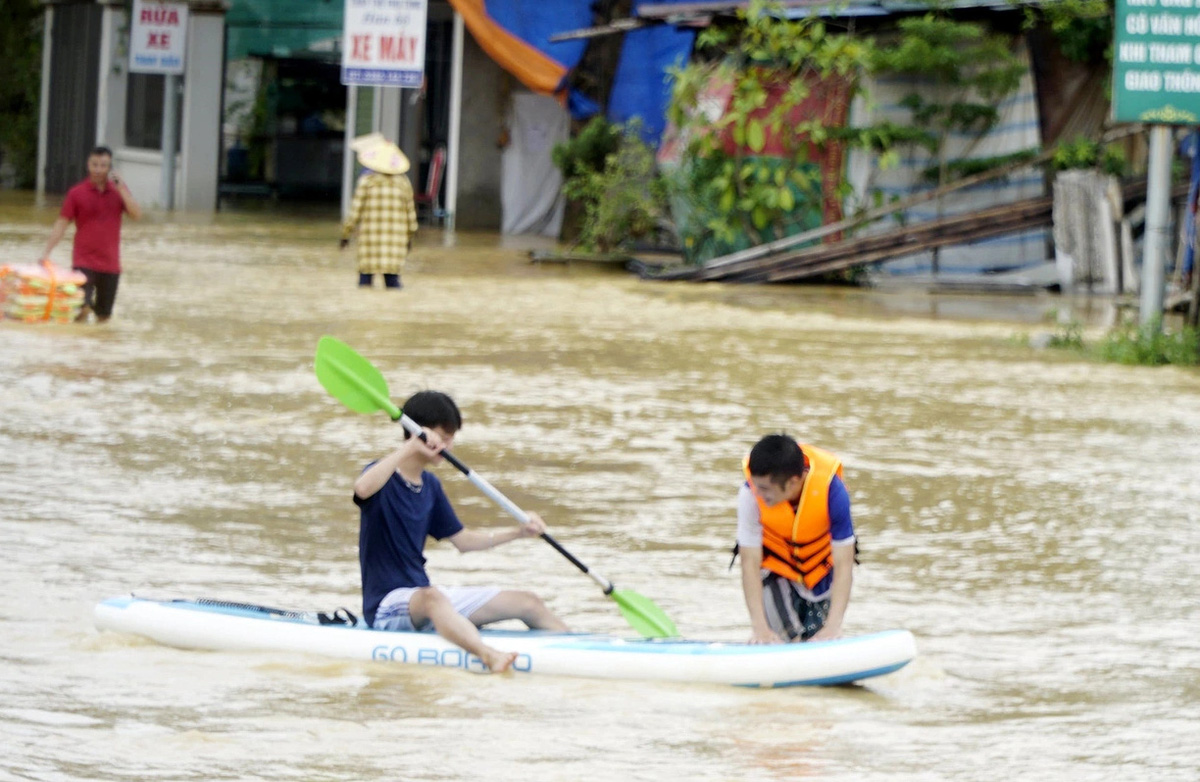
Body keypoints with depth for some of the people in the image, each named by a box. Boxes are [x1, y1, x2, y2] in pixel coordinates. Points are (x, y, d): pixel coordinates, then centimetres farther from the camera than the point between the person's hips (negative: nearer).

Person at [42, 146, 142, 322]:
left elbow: (137, 215, -5)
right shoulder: (77, 193, -1)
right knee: (82, 308, -17)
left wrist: (121, 189, -15)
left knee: (104, 314, 8)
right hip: (84, 262, -3)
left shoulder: (119, 190, 7)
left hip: (110, 263, 3)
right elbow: (61, 224, -2)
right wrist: (47, 252, -10)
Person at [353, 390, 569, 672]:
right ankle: (488, 655, -70)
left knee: (529, 603, 3)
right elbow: (363, 488, -35)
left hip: (426, 597, 9)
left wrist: (518, 532, 10)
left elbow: (462, 540, 21)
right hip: (387, 605, -9)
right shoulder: (384, 475, -9)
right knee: (431, 597, -43)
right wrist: (410, 447, -36)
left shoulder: (430, 485, 15)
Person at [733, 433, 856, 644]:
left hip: (822, 568, 0)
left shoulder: (831, 490, -33)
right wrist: (759, 626, -35)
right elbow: (750, 563, -28)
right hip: (776, 568, 0)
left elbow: (843, 565, -31)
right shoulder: (751, 494, -32)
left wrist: (832, 627, -38)